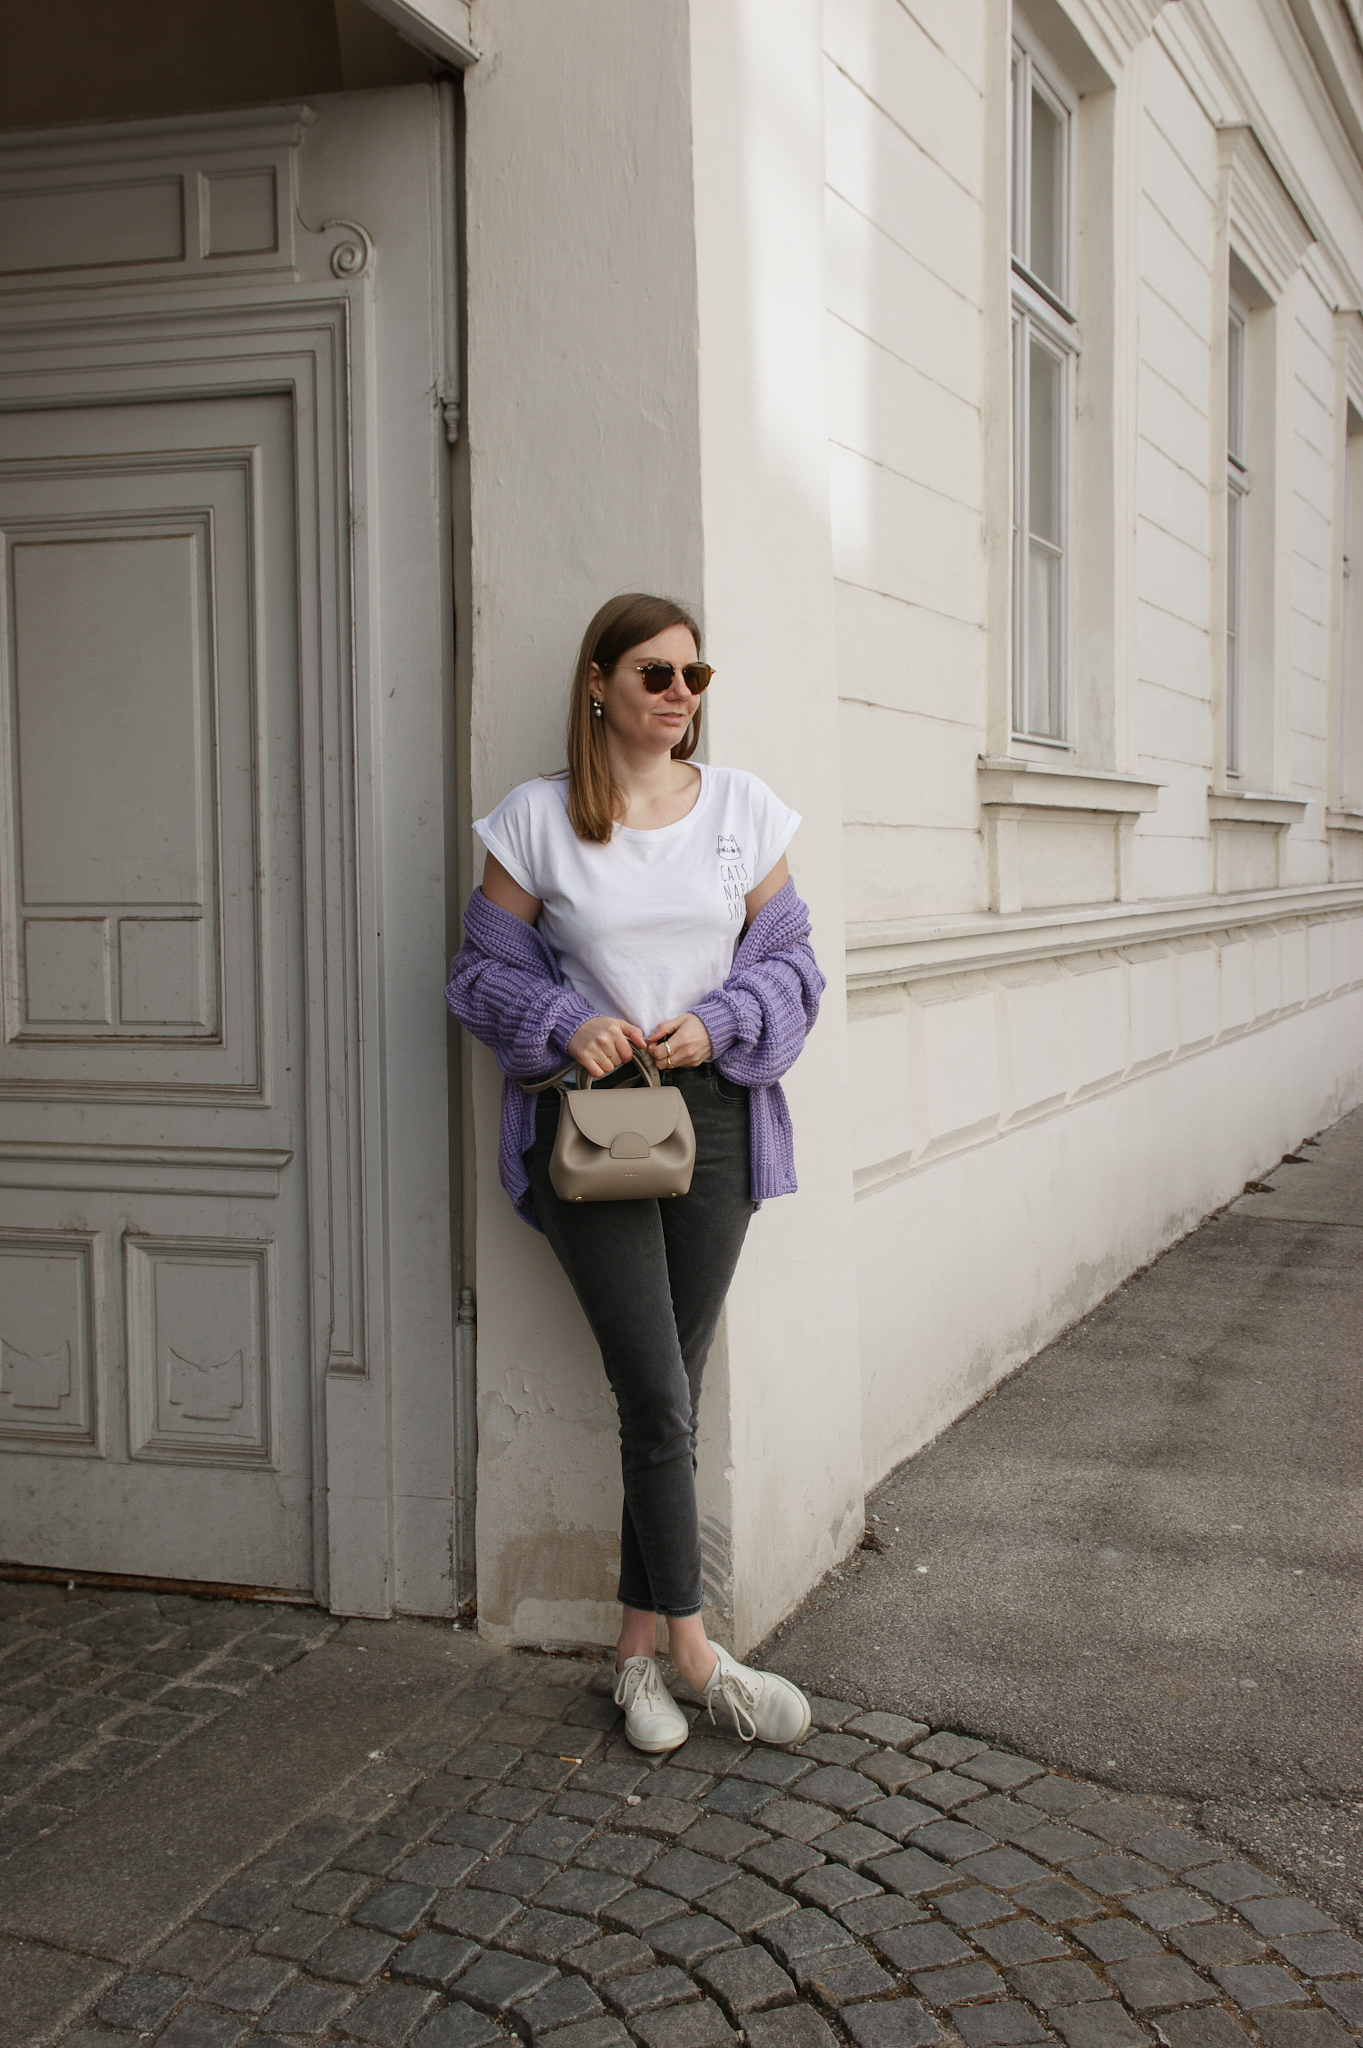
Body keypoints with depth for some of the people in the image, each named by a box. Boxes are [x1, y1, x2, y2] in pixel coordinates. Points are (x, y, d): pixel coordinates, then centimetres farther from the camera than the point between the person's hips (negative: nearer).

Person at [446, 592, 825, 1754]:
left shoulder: (744, 809, 6)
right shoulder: (537, 821, 0)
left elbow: (789, 961, 8)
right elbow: (487, 971, 4)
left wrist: (717, 1022, -10)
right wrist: (566, 1026, -14)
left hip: (713, 1115, 3)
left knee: (669, 1395, 7)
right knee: (658, 1396, -6)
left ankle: (639, 1652, 19)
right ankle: (699, 1655, 8)